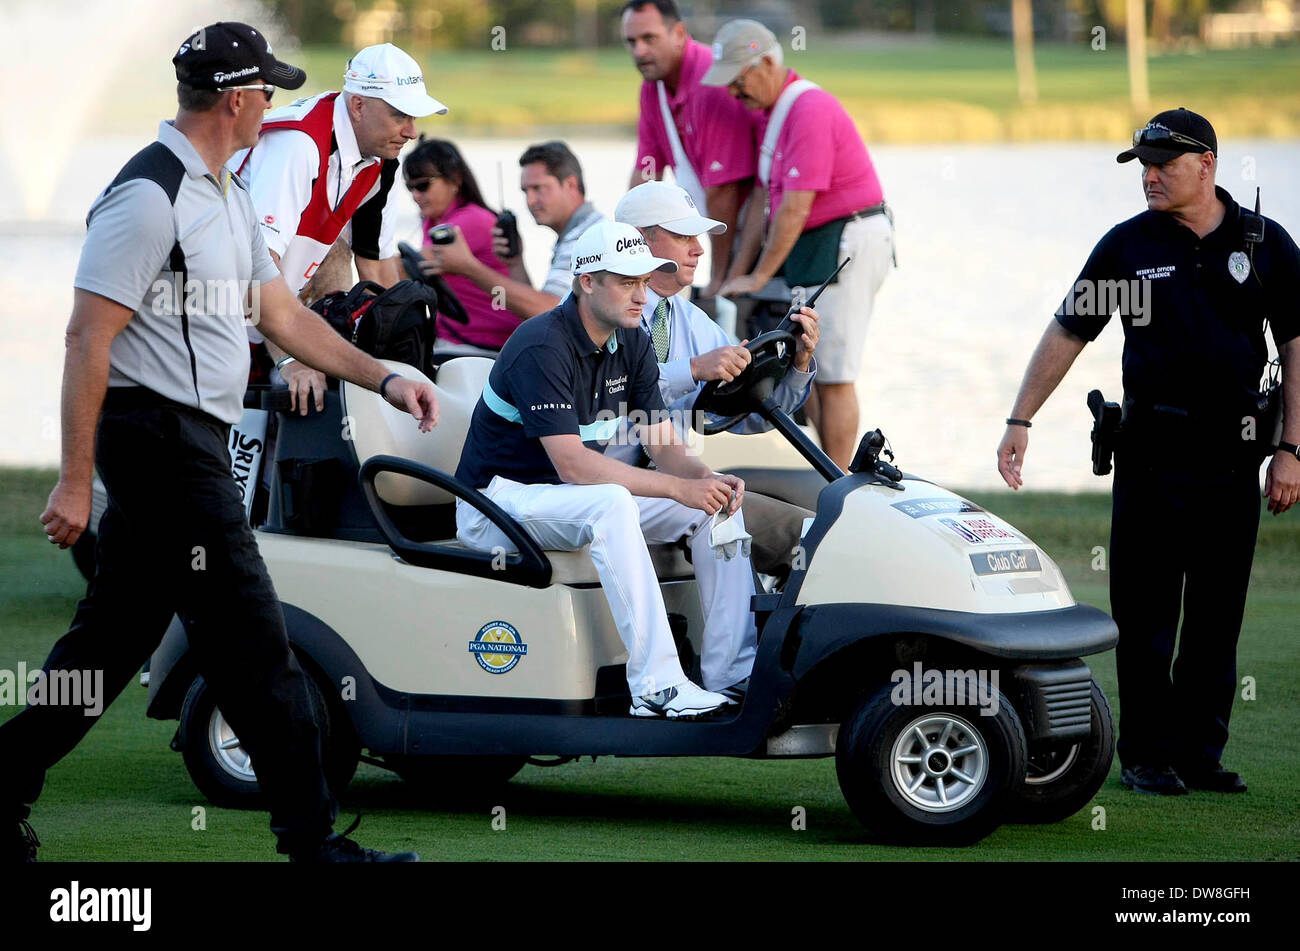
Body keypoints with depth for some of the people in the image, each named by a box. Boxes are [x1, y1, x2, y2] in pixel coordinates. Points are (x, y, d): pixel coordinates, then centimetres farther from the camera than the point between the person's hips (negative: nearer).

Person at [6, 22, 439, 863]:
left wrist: (383, 379, 16)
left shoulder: (228, 195, 16)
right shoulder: (149, 196, -15)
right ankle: (312, 839, -2)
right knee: (252, 644, -7)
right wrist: (75, 480, -20)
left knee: (112, 639, 13)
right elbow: (89, 337, -18)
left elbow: (282, 313, 23)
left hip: (192, 442, 10)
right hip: (161, 438, -10)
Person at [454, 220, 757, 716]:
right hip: (500, 501, -8)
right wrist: (678, 487, -35)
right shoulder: (542, 347, -24)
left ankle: (730, 672, -7)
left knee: (718, 499, -6)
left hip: (577, 491, 9)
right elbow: (572, 463, -31)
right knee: (610, 503, -38)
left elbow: (665, 447, 1)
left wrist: (706, 479, -23)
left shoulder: (631, 344, 4)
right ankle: (656, 688, -38)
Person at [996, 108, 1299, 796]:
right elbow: (1067, 333, 10)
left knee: (1217, 617, 4)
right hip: (1151, 449, -1)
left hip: (1233, 453, 1)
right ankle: (1146, 757, 5)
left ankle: (1200, 752, 11)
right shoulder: (1127, 246, 4)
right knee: (1145, 615, -1)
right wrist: (1019, 420, 4)